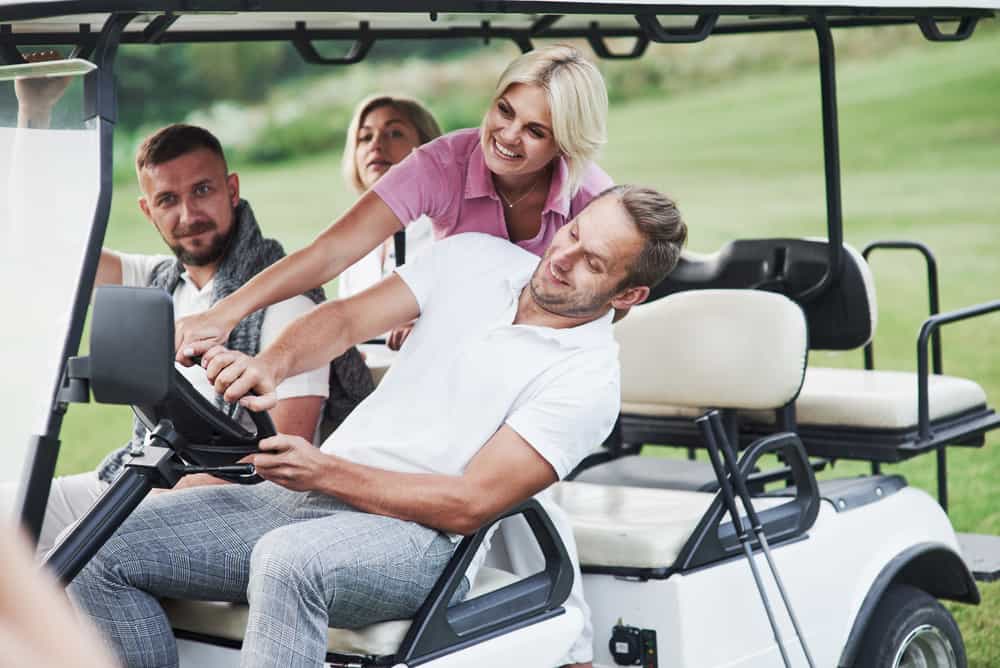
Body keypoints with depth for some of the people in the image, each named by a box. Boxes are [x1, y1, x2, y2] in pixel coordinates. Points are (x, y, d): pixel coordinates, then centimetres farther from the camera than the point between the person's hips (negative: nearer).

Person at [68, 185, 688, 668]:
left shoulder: (589, 378, -7)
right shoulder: (476, 257, 11)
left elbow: (470, 504, -13)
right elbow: (345, 318, 6)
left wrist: (325, 473, -21)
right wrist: (270, 364, -17)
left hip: (413, 535, -6)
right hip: (305, 496, 7)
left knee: (289, 561, -40)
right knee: (101, 552, -9)